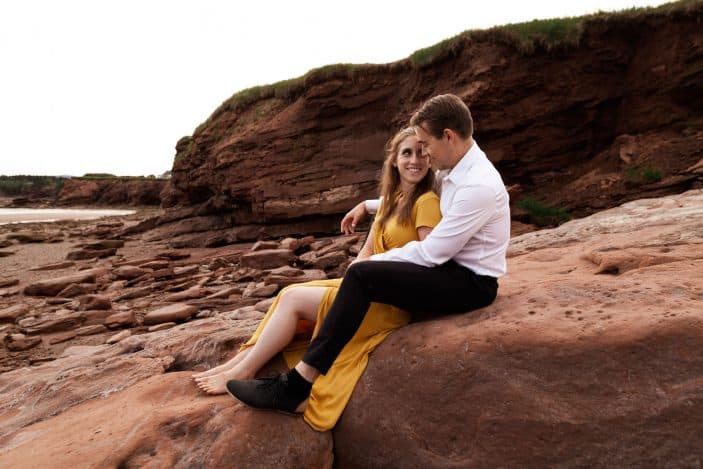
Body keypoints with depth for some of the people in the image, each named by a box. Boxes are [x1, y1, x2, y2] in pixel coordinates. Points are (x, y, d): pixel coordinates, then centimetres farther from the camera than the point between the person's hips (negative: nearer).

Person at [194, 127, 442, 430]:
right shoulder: (390, 199, 15)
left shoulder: (426, 202, -11)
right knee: (289, 292, -5)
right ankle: (240, 361, -2)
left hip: (393, 301, -8)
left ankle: (241, 372, -2)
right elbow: (367, 250, 12)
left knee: (293, 299, -13)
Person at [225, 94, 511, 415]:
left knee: (361, 275, -25)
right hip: (452, 270, 10)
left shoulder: (479, 185, -22)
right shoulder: (454, 171, 7)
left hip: (472, 283, -10)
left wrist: (372, 262, -13)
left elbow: (431, 253, -23)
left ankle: (296, 385, -22)